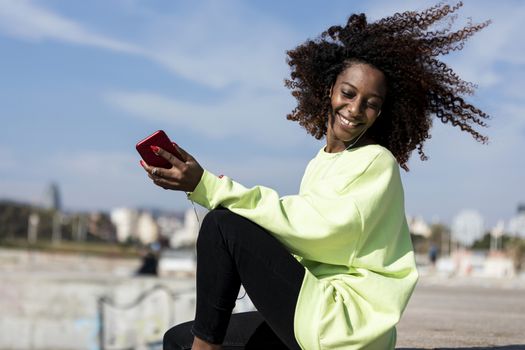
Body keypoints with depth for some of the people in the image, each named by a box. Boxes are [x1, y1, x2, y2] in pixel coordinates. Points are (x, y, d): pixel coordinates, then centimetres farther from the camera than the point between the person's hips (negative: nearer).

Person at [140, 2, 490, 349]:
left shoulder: (377, 163, -8)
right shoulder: (320, 164, 17)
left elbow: (312, 227, -20)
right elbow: (295, 242, 9)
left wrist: (207, 186, -21)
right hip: (315, 316, 9)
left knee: (223, 225, -16)